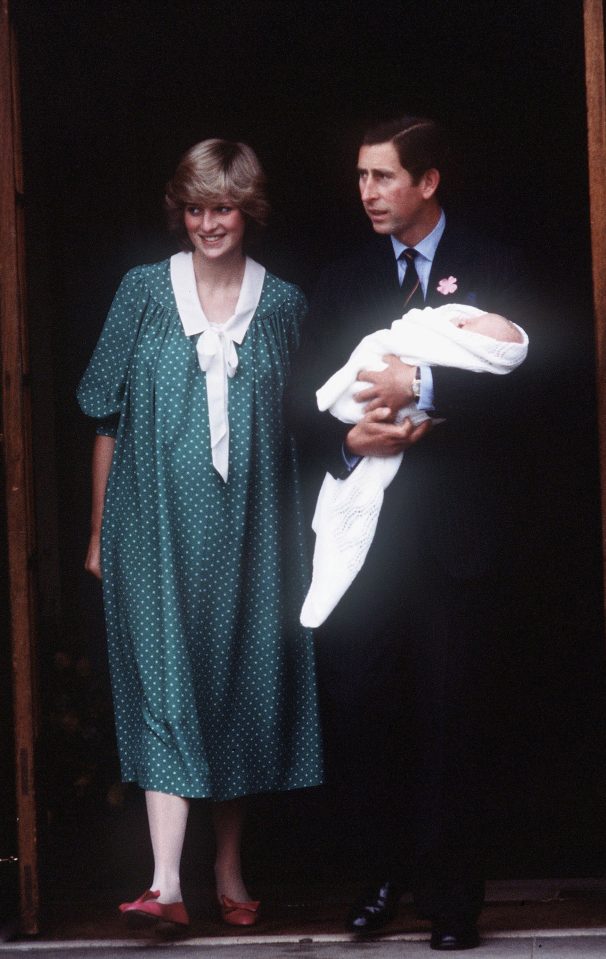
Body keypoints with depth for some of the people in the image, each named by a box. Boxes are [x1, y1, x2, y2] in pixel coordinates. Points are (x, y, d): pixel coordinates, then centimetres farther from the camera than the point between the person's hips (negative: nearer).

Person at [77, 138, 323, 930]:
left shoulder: (283, 305, 7)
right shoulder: (143, 292, 3)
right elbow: (108, 417, 4)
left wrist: (292, 534, 6)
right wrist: (99, 531, 3)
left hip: (250, 532, 2)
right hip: (158, 525, -2)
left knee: (244, 686, 6)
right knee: (164, 684, -10)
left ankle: (230, 873, 19)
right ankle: (167, 884, -15)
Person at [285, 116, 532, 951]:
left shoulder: (491, 270, 5)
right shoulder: (343, 282, 15)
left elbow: (514, 380, -8)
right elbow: (304, 399, 8)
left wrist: (423, 386, -19)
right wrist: (346, 436, -11)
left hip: (459, 531, -3)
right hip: (362, 529, 3)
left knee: (454, 715, 0)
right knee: (357, 707, -1)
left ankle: (452, 896, 10)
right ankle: (384, 874, 16)